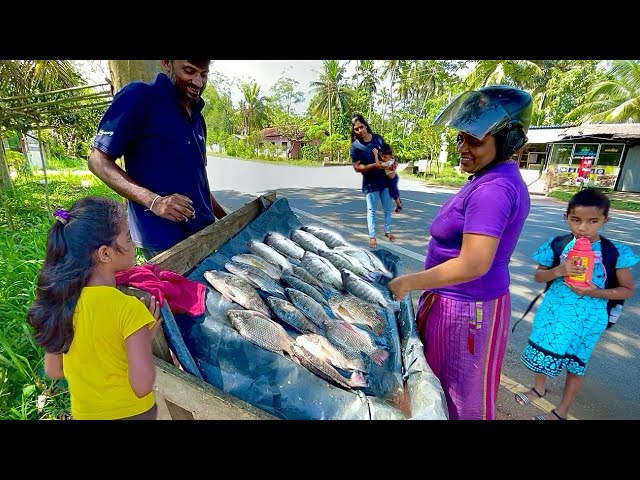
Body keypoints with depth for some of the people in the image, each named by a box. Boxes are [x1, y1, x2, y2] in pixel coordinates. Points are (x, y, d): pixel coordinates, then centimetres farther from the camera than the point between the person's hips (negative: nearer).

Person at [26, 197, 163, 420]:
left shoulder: (60, 299, -13)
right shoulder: (129, 308, -30)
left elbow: (53, 371, 0)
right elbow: (142, 386, -26)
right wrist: (147, 337, -14)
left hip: (85, 412, 4)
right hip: (131, 412, -4)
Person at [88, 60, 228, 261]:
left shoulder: (196, 116, 13)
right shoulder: (139, 96, -8)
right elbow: (99, 160, -10)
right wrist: (154, 201, -23)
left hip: (204, 231, 7)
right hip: (164, 239, -7)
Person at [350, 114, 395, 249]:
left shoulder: (378, 138, -1)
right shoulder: (355, 146, -14)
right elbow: (357, 167, -15)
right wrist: (374, 166, -26)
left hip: (385, 179, 5)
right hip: (370, 182, -4)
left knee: (387, 208, 15)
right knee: (371, 210, 3)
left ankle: (388, 231, 32)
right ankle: (372, 236, 13)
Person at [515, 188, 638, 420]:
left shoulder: (615, 252, -13)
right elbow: (539, 276, -1)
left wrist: (595, 292, -22)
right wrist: (558, 271, -21)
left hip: (587, 318, -2)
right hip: (553, 311, 2)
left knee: (576, 361, 14)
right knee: (542, 351, 17)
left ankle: (562, 411, 35)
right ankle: (538, 388, 47)